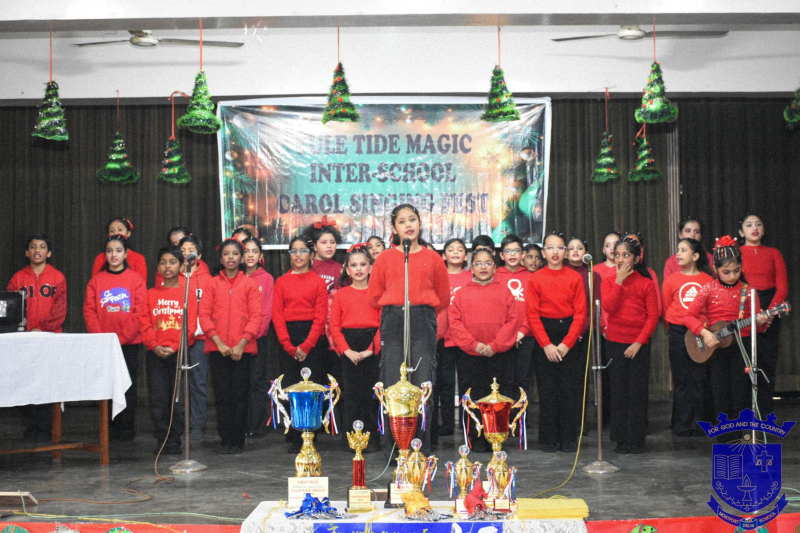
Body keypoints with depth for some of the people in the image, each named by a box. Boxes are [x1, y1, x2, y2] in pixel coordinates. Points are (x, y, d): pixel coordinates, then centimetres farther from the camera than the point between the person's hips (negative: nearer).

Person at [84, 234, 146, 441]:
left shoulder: (135, 279, 0)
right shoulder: (96, 280, 7)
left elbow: (140, 312, -6)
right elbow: (89, 311, 2)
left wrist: (121, 337, -13)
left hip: (129, 343, -2)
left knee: (128, 386, 2)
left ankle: (127, 428, 10)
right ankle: (110, 426, 15)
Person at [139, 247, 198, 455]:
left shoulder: (188, 293, 4)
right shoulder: (151, 294, 11)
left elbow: (190, 324, -3)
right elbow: (144, 323, 4)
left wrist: (174, 347, -14)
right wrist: (154, 346, -11)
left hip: (179, 353, -2)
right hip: (155, 354, 2)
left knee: (178, 400, -1)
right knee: (158, 401, 1)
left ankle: (174, 442, 9)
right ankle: (161, 441, 9)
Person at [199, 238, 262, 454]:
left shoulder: (250, 284, 5)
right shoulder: (212, 284, 8)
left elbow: (256, 316, -1)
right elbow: (204, 315, 3)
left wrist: (242, 343, -10)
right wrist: (219, 342, -8)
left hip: (242, 349, -1)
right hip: (217, 348, 1)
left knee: (240, 396, 1)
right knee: (222, 396, 3)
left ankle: (238, 441, 8)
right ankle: (225, 440, 11)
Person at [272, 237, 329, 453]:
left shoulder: (318, 282, 5)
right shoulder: (281, 282, 10)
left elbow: (321, 316, -1)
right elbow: (276, 314, 3)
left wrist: (306, 345, -10)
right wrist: (289, 346, -7)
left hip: (311, 338, -1)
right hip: (286, 339, 1)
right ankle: (295, 439, 5)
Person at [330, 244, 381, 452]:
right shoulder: (341, 294, 8)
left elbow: (383, 324, -2)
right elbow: (334, 326, 3)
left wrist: (371, 349, -12)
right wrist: (347, 350, -8)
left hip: (373, 347, -1)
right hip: (349, 350, 1)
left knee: (371, 394, 0)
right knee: (352, 394, 3)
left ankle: (372, 438, 8)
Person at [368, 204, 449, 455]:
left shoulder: (433, 258, 9)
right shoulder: (385, 258, 8)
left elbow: (443, 298, 15)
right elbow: (374, 295, 13)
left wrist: (421, 308, 10)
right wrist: (396, 306, 8)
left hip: (423, 323, 0)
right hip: (392, 323, 0)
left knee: (423, 384, -3)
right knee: (393, 385, -2)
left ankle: (423, 448, 4)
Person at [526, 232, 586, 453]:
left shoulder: (575, 277, 3)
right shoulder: (535, 279, 2)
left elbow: (580, 313, 0)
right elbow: (532, 315, -1)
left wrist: (567, 343, -8)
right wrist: (546, 344, -9)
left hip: (570, 337, 1)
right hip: (544, 337, 0)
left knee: (571, 389, 0)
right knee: (547, 390, 0)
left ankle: (569, 440, 9)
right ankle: (549, 440, 8)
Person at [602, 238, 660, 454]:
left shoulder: (646, 283, 1)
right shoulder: (609, 282, 6)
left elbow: (653, 316, -3)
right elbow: (608, 307, -11)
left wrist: (639, 342, -12)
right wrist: (619, 281, -10)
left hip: (638, 345, -1)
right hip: (615, 344, 1)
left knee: (637, 393, 1)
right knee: (619, 392, 5)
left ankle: (636, 440, 10)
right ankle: (621, 440, 12)